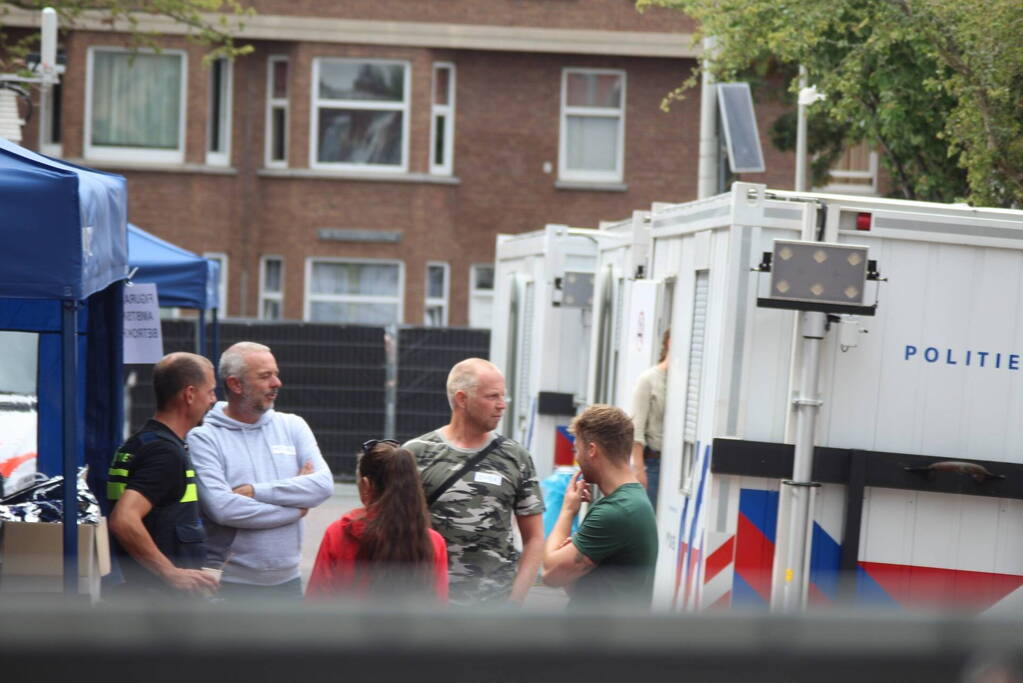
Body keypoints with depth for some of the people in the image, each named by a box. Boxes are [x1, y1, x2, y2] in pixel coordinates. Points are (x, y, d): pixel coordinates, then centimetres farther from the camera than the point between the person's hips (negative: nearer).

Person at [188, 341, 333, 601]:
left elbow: (323, 484, -5)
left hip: (287, 580, 5)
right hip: (231, 585, -5)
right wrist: (294, 509, -10)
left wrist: (255, 491, -14)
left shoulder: (293, 427, 9)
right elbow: (221, 508, -19)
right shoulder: (204, 438, -7)